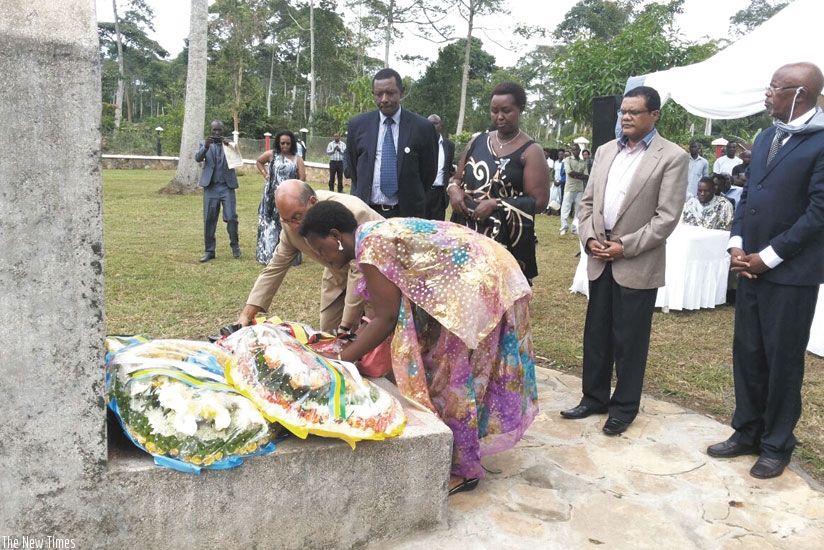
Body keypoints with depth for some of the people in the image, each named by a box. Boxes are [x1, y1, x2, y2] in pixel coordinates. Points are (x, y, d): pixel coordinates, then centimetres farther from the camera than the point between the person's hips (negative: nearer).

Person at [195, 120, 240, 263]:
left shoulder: (229, 143, 9)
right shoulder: (203, 143, 9)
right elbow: (198, 158, -7)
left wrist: (228, 144, -26)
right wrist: (205, 147, -27)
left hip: (227, 186, -1)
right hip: (210, 187, 1)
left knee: (231, 217, -6)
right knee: (209, 220, 2)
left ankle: (235, 244, 16)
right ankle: (209, 250, 9)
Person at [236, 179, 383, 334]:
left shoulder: (352, 213, -37)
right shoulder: (291, 223, -18)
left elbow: (360, 271, -34)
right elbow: (276, 266, -10)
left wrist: (346, 325, -33)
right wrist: (248, 313, -16)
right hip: (340, 271, 5)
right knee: (329, 332, 5)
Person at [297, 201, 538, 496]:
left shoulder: (369, 244, -17)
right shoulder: (379, 232, 12)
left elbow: (386, 318, -18)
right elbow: (395, 307, 13)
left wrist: (340, 360, -12)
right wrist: (356, 339, 14)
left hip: (477, 284, -10)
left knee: (453, 374, -1)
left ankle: (462, 469, 12)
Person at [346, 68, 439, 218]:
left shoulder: (423, 127, -2)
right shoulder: (357, 125, 4)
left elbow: (429, 171, 7)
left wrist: (412, 199, 9)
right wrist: (361, 197, 12)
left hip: (407, 213, -1)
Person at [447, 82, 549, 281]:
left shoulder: (530, 151, -3)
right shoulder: (477, 142, 12)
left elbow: (539, 201, -9)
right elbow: (457, 178, 21)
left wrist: (496, 205, -17)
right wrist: (454, 189, -3)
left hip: (506, 240, -4)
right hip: (467, 234, 4)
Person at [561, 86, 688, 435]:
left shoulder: (672, 157, -6)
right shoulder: (605, 151, 11)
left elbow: (667, 217, -11)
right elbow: (588, 200, 12)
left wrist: (625, 246, -15)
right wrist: (589, 237, -4)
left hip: (637, 264, -5)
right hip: (600, 260, 5)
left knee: (629, 340, 5)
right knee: (596, 335, 12)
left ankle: (624, 407, 21)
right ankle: (594, 398, 27)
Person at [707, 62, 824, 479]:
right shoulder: (765, 138, 12)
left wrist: (767, 257, -14)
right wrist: (736, 245, 1)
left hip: (790, 273, -7)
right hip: (750, 267, 7)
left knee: (783, 360, 5)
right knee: (746, 353, 13)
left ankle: (777, 445, 21)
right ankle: (747, 432, 27)